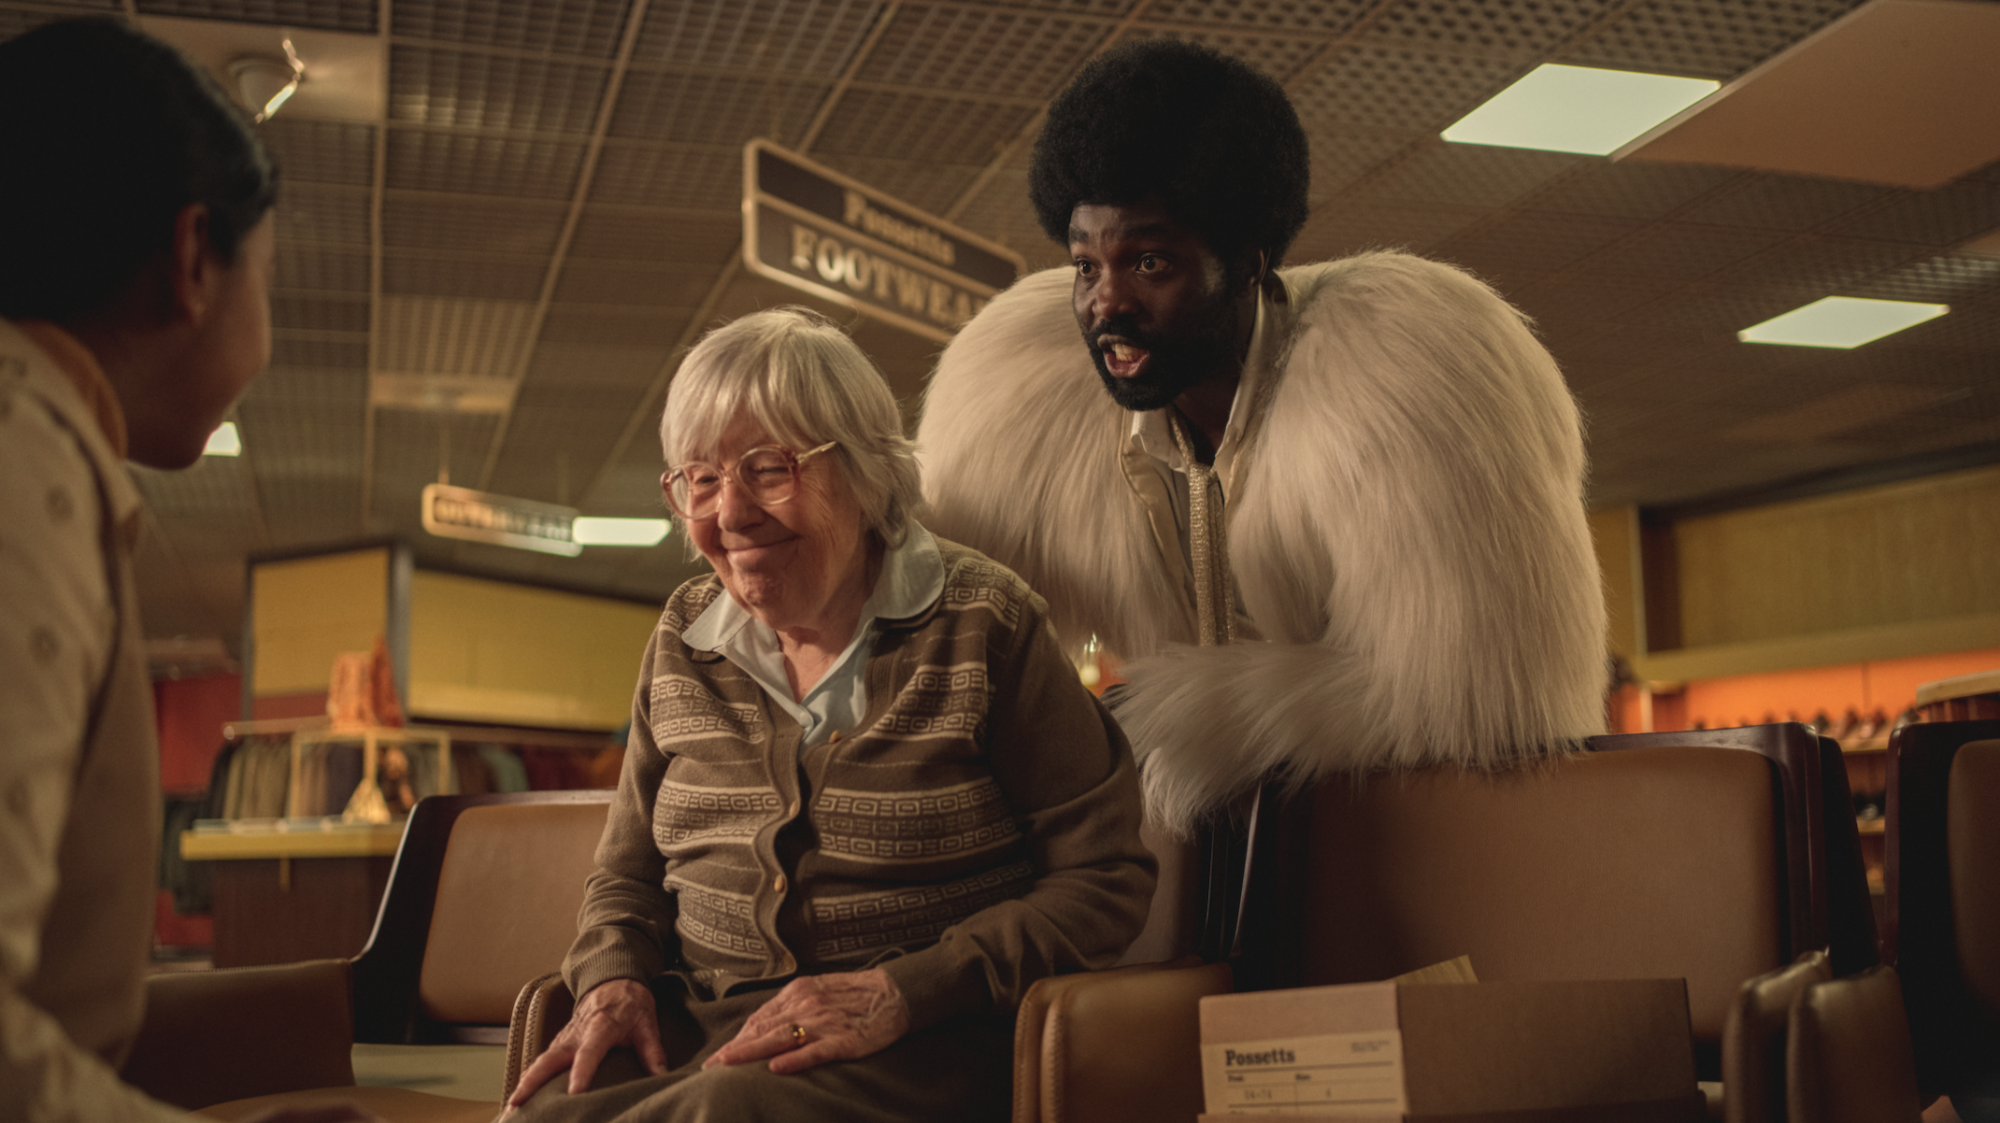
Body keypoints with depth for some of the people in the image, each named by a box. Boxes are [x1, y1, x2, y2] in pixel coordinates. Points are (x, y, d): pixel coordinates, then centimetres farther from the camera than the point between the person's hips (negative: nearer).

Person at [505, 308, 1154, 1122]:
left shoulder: (984, 624, -5)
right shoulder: (683, 641, 11)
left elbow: (1106, 879, -7)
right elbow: (626, 874, 21)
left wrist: (901, 993, -17)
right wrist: (612, 981, -3)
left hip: (912, 1047, -3)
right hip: (693, 1026, 4)